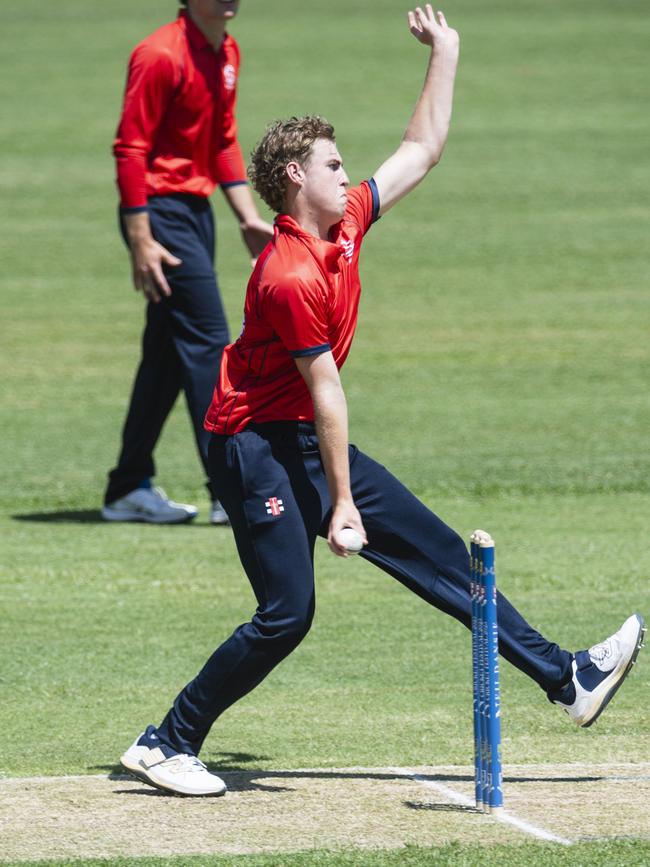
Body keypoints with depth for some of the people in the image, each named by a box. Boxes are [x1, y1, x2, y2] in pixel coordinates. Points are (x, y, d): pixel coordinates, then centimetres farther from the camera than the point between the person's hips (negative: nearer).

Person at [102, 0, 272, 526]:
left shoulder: (227, 53, 11)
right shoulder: (161, 56, -16)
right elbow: (130, 150, -17)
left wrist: (248, 218, 15)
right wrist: (141, 241, -20)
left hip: (197, 210, 9)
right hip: (161, 212, -9)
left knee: (170, 353, 12)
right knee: (207, 340, -11)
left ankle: (130, 490, 19)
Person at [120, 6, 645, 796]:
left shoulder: (344, 226, 5)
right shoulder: (292, 276, -22)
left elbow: (421, 153, 17)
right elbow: (324, 392, -21)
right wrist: (341, 503, -19)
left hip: (309, 441, 10)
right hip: (258, 443, -10)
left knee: (437, 551, 8)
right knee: (287, 613, -14)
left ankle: (566, 679, 10)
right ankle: (165, 746, -5)